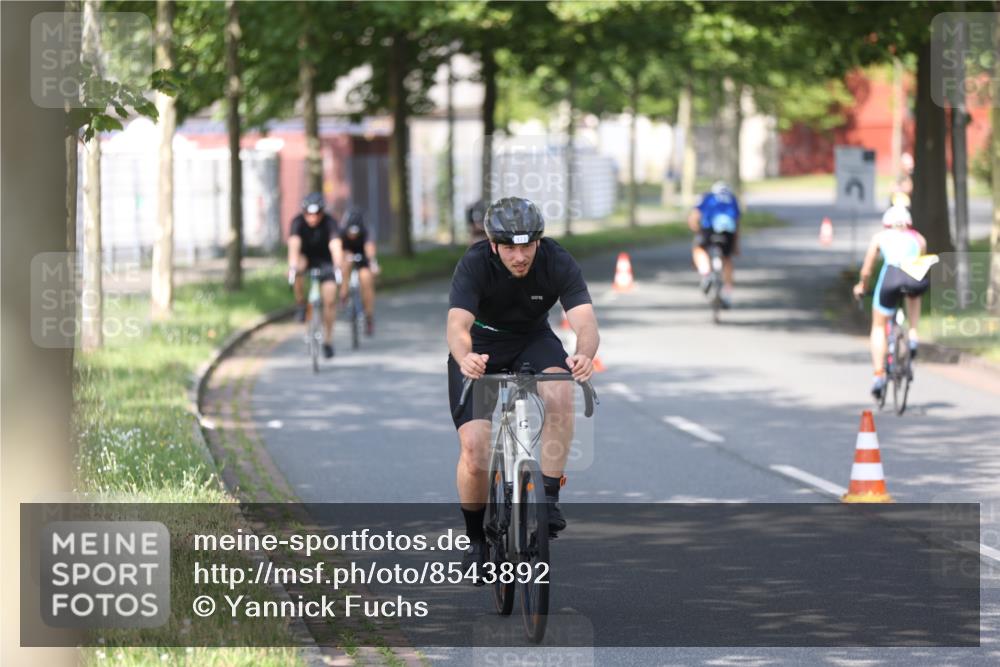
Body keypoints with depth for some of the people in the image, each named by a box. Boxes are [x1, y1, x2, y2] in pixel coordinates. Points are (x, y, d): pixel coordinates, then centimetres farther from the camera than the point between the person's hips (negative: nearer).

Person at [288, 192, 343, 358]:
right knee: (297, 268, -36)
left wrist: (338, 267, -57)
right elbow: (294, 244, -40)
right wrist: (292, 266, -57)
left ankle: (328, 340, 7)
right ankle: (301, 305, -15)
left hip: (324, 260, 0)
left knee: (330, 300, -9)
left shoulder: (329, 222, -27)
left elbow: (335, 245, -41)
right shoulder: (298, 222, -26)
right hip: (306, 257, 0)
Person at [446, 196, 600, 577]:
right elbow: (457, 325, -42)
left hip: (533, 341, 1)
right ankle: (477, 540, 8)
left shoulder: (558, 263, -25)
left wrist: (585, 355, -60)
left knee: (559, 391, -33)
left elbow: (586, 323, -36)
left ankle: (549, 498, -23)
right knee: (474, 447, -16)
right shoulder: (474, 264, -29)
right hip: (480, 348, -1)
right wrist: (464, 358, -65)